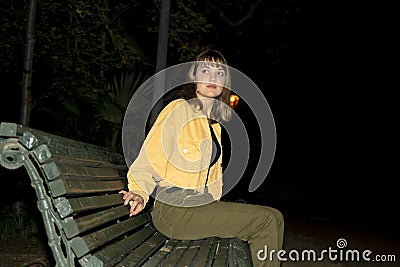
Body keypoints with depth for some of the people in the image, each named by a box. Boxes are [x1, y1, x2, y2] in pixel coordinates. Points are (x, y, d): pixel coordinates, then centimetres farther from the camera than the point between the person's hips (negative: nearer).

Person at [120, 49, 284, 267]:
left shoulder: (214, 121, 16)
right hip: (174, 213, -9)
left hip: (203, 205, 9)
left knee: (274, 217, 3)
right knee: (266, 222, -14)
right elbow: (148, 161, -11)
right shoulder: (178, 110, -10)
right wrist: (139, 193, -26)